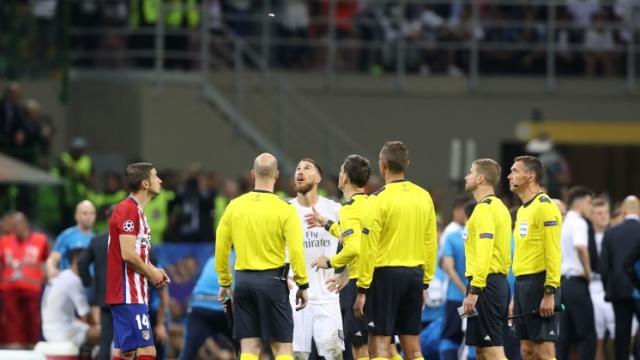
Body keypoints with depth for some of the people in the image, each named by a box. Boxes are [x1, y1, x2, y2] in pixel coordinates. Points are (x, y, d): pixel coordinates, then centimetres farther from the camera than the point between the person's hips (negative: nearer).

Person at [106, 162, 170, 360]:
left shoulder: (136, 210, 18)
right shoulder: (128, 210, -14)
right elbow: (128, 254, -20)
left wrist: (154, 271, 9)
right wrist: (151, 273, -7)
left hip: (131, 295, 10)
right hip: (129, 295, -10)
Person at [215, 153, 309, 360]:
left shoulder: (235, 206, 3)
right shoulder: (285, 210, -8)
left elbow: (221, 247, 7)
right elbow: (296, 251, -12)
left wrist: (224, 283, 16)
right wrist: (302, 285, -2)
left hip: (243, 280, 3)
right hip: (273, 281, -3)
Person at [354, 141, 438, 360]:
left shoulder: (380, 199, -10)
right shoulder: (424, 197, 7)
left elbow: (369, 248, -12)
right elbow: (431, 245, 10)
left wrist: (362, 289, -8)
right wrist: (425, 284, 17)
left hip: (386, 274, -6)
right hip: (415, 274, 6)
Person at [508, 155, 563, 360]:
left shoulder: (544, 206, -10)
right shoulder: (523, 210, 18)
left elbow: (553, 253, -16)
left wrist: (549, 292, -21)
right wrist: (515, 297, 20)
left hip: (539, 284, -9)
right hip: (522, 284, 9)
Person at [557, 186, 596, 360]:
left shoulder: (563, 224, 17)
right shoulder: (578, 222, -11)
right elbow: (581, 247, -30)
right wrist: (588, 272, -16)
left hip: (561, 281, 9)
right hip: (576, 282, -9)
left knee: (565, 336, 8)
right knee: (587, 335, -6)